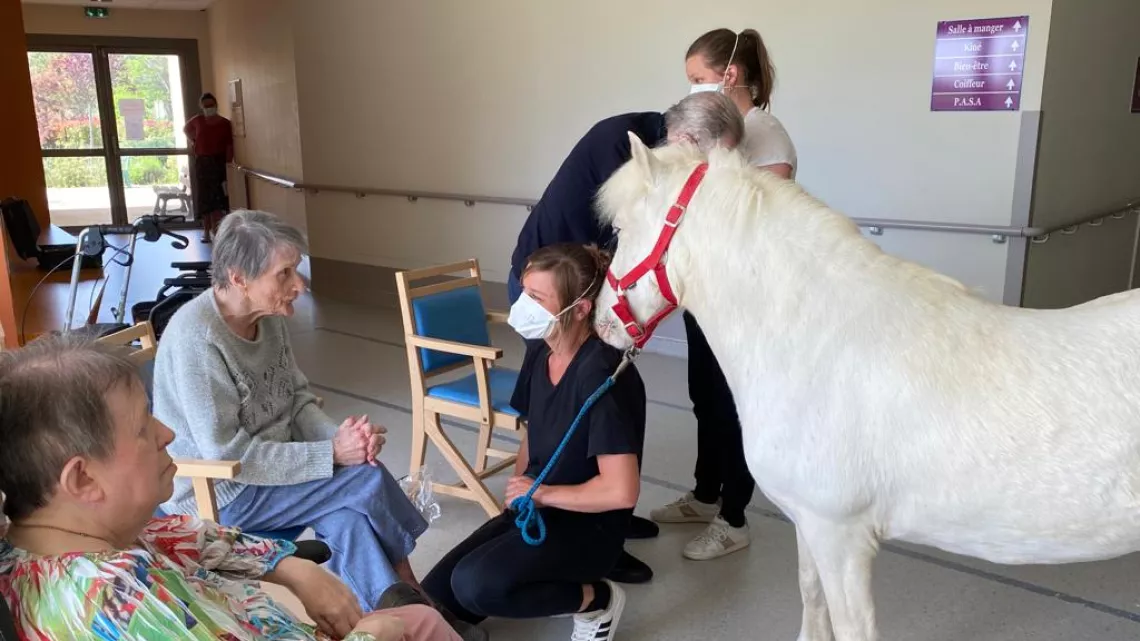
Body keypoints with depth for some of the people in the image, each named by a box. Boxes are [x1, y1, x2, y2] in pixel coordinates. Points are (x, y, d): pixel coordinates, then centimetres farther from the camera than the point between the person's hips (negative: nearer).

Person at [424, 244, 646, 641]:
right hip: (533, 510, 8)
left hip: (587, 525, -8)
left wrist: (542, 493, -16)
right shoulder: (538, 353, 1)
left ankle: (595, 600, -6)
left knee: (475, 584, -29)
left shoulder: (602, 374, -25)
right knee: (433, 598, -1)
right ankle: (550, 585, 15)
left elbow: (621, 491, -30)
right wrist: (520, 494, 3)